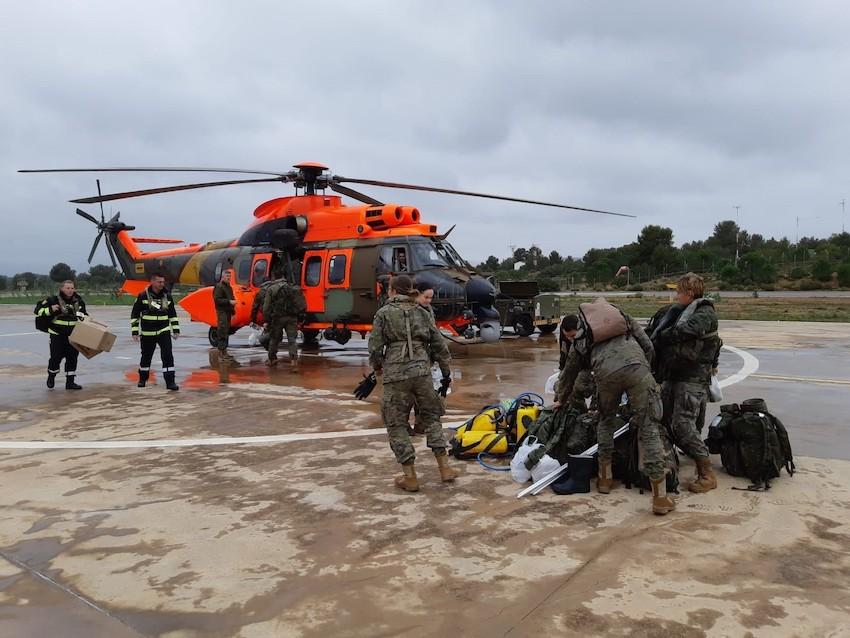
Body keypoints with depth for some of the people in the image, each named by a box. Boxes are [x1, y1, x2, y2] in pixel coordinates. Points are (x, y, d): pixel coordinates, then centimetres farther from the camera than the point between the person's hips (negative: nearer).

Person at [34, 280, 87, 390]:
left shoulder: (78, 301, 7)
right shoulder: (53, 300, -7)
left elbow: (83, 315, 23)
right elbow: (38, 310, -6)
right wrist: (50, 310, -22)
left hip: (73, 335, 4)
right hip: (57, 335, -4)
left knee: (72, 358, 4)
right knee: (56, 357, -3)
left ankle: (70, 382, 14)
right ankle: (51, 377, 25)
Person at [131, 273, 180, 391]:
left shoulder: (167, 296, 3)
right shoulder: (143, 296, -7)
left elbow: (173, 314, 13)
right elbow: (134, 315, -3)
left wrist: (176, 330, 9)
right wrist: (135, 332, -6)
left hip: (164, 331, 1)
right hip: (147, 333, -1)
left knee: (168, 355, -10)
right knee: (146, 357, 13)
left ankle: (170, 382, -8)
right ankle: (143, 379, 35)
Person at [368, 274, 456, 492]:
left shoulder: (384, 313, 1)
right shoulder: (422, 313, 11)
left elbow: (375, 346, 0)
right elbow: (439, 345, 10)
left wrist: (377, 366, 20)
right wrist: (446, 373, 19)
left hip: (395, 374, -3)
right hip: (422, 372, 4)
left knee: (396, 425, 8)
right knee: (431, 417, 19)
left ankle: (410, 477, 10)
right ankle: (445, 468, 18)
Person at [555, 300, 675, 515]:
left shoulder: (580, 338, 33)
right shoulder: (623, 316, 34)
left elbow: (568, 373, 42)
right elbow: (648, 346, 22)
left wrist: (561, 400, 58)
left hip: (606, 373, 1)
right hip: (636, 367, 0)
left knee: (606, 421, 27)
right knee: (648, 429, 3)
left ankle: (605, 478, 34)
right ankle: (660, 497, 2)